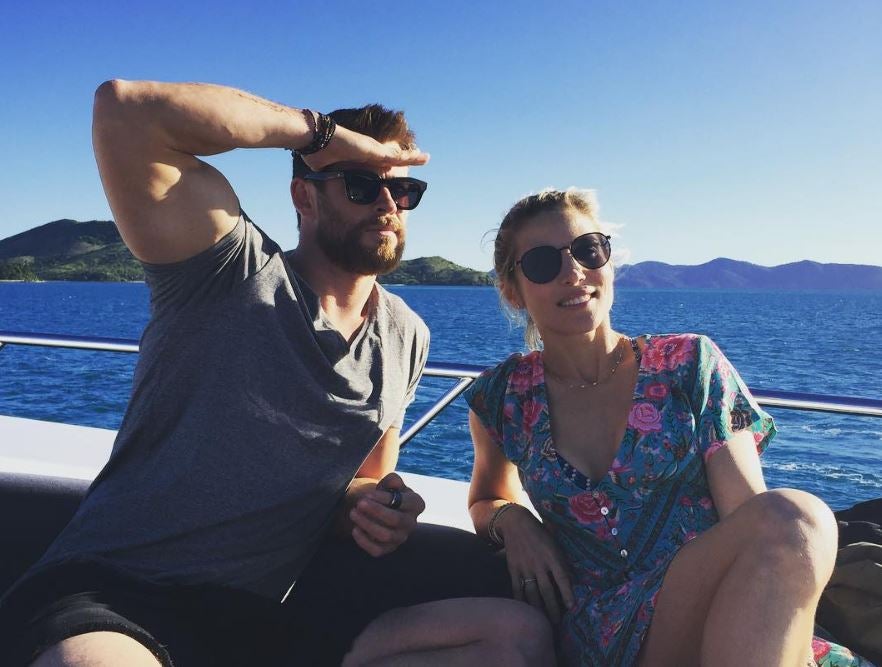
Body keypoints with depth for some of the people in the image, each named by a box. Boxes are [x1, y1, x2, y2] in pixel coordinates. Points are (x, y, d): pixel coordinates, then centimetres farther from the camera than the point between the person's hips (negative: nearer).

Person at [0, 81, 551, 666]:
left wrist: (374, 506, -6)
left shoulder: (406, 337, 8)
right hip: (113, 594, -4)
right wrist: (322, 129, -13)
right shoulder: (231, 271, -8)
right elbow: (126, 106, -22)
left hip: (274, 606, 5)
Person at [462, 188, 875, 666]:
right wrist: (511, 520, -3)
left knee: (792, 519, -32)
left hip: (723, 623, 1)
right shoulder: (501, 399, 4)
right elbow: (486, 501, 22)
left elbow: (750, 514, -5)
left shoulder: (689, 364, 2)